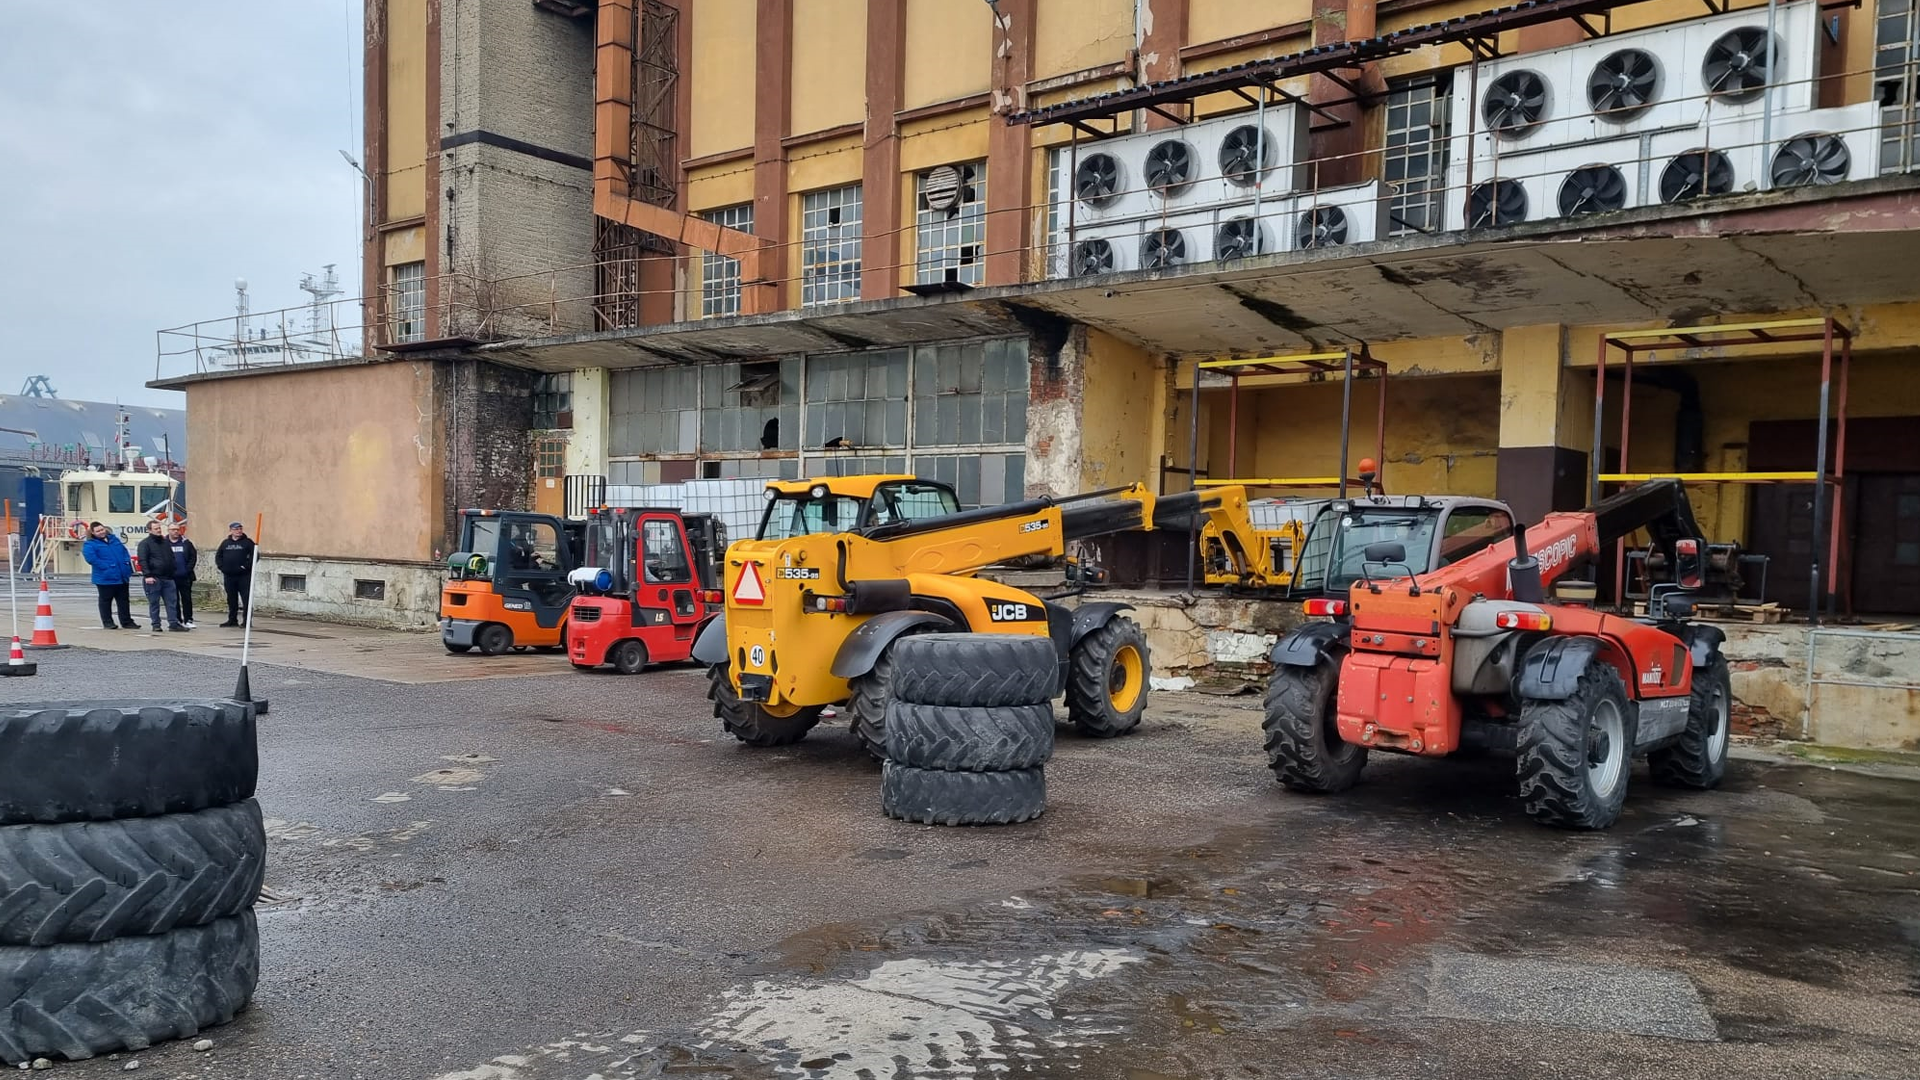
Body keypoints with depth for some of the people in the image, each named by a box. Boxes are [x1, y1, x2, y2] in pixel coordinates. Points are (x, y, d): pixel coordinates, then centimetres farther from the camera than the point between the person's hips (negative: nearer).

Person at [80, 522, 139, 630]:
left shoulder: (114, 539, 14)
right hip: (106, 578, -6)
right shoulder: (90, 545, -5)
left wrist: (127, 563, 2)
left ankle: (126, 622, 16)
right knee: (105, 601, 4)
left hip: (122, 577, 6)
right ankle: (108, 622, 12)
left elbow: (124, 551, 19)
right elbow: (91, 559, -19)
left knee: (123, 600, 10)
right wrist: (107, 567, -20)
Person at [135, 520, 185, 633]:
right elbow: (142, 560, -11)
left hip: (167, 577, 6)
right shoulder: (145, 543, -2)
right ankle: (156, 625, 6)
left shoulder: (165, 542, 17)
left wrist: (172, 573, 18)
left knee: (172, 601, 0)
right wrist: (147, 575, -20)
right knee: (154, 603, 1)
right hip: (153, 578, -6)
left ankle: (173, 623, 1)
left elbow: (172, 558, 24)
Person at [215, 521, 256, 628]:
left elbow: (254, 555, -6)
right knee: (231, 599, 11)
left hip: (244, 575, -5)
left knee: (246, 598, -8)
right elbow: (218, 556, 17)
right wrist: (222, 566, 1)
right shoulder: (225, 543, 13)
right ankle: (232, 620, 19)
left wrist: (246, 566, -14)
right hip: (229, 575, 5)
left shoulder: (247, 542, 0)